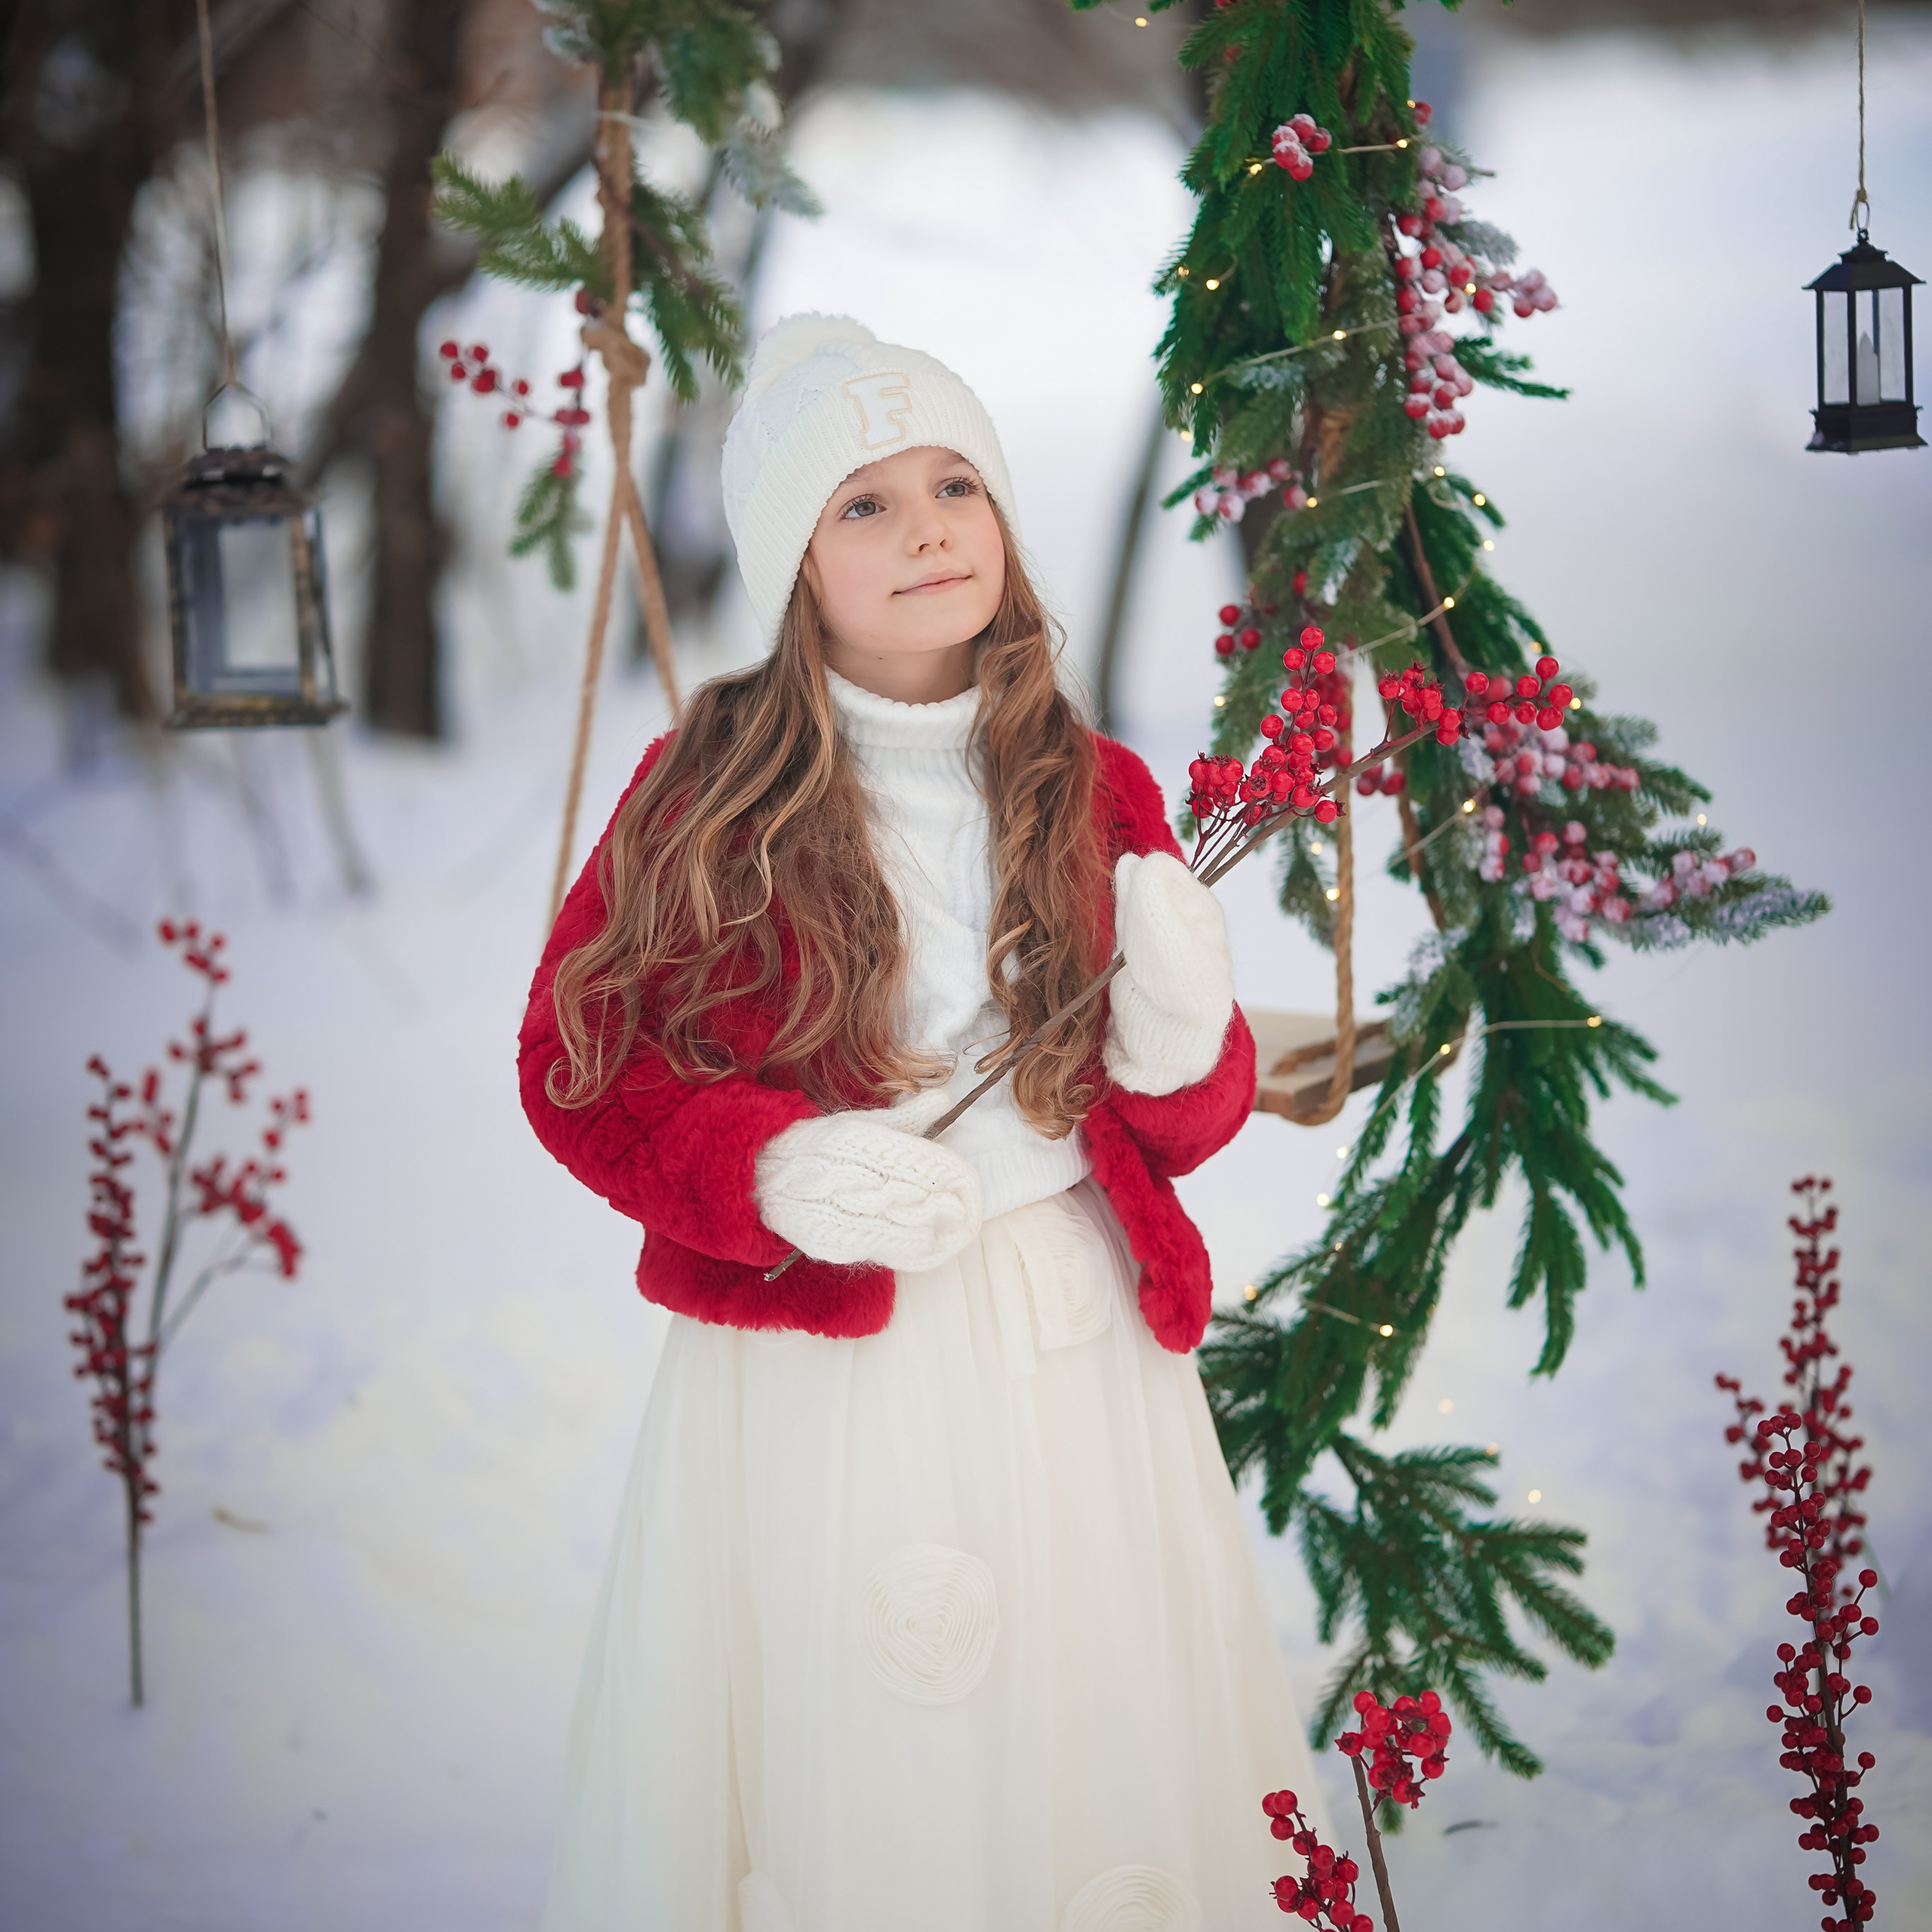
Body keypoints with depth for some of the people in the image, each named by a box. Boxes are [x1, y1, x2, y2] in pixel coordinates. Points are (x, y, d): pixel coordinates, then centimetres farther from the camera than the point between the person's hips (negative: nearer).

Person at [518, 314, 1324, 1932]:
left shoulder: (1096, 793, 6)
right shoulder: (707, 798, -4)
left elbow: (1184, 1129, 11)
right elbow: (579, 1067, -1)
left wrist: (1182, 1045, -12)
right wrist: (768, 1168, -18)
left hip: (1070, 1355, 3)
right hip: (811, 1359, -3)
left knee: (1092, 1742, 7)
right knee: (843, 1787, 2)